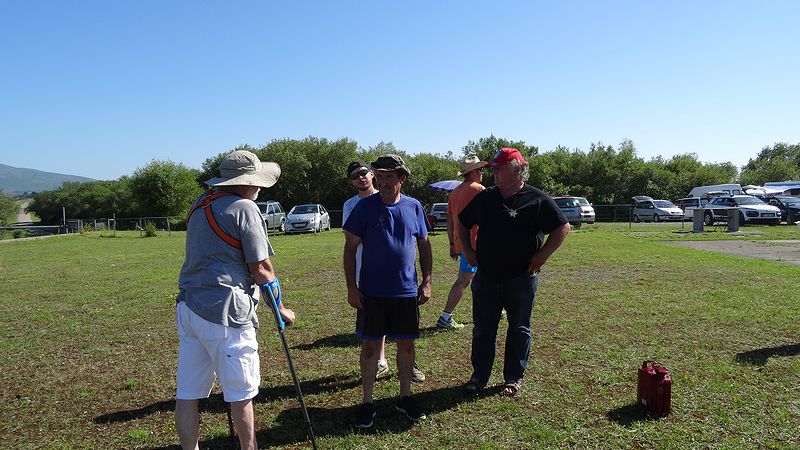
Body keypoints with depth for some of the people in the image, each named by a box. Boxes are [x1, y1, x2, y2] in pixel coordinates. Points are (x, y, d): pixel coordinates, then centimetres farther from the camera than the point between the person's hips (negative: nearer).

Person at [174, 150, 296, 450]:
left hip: (188, 307, 8)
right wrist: (281, 308, 1)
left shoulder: (199, 206, 15)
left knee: (187, 391, 12)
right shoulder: (244, 208, -10)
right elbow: (261, 269, -11)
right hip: (224, 312, -8)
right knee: (241, 392, 8)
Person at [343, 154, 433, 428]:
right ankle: (367, 402, 20)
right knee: (370, 346, 4)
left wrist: (427, 282, 4)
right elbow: (350, 248, -3)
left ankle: (405, 397, 29)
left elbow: (424, 246, 10)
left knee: (406, 344, 11)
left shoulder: (414, 208, 2)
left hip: (407, 292, 2)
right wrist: (351, 287, -7)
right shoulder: (364, 207, -5)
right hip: (371, 292, -2)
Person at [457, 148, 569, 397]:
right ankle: (479, 375, 24)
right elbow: (462, 223, 17)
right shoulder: (484, 198, 5)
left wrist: (542, 256, -10)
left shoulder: (538, 200, -7)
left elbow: (562, 228, -5)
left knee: (519, 330, 10)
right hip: (486, 277, 3)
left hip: (521, 278, -3)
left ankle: (514, 377, 24)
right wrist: (468, 251, 8)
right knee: (482, 329, 10)